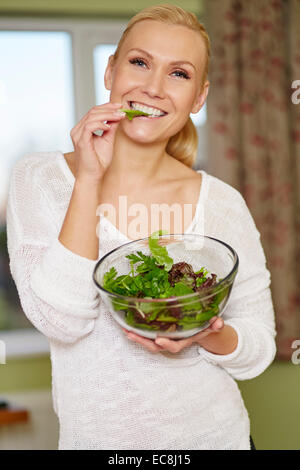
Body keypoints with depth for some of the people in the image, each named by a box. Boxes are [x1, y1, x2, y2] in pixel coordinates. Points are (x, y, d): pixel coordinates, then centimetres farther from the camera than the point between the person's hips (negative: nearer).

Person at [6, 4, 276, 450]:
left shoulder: (222, 203, -6)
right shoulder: (39, 179, -8)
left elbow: (260, 344, -1)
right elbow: (61, 320, -19)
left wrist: (208, 337, -21)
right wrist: (89, 179, -21)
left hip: (215, 432, 1)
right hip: (95, 435, -1)